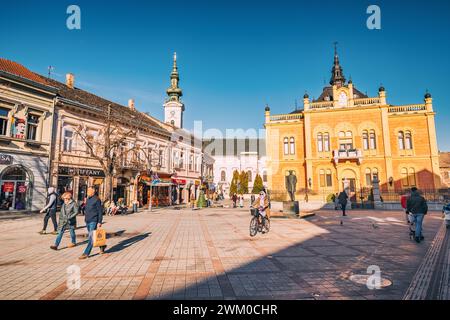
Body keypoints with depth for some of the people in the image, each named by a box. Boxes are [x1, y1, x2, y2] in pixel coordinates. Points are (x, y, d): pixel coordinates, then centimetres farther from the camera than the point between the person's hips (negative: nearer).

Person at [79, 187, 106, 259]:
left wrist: (100, 222, -16)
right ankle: (102, 246, 31)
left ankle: (86, 253, -4)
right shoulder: (88, 199, 13)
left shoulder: (96, 199, -10)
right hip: (87, 221, 9)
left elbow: (100, 211, -12)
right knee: (92, 237, 16)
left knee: (91, 237, -6)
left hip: (93, 221, -9)